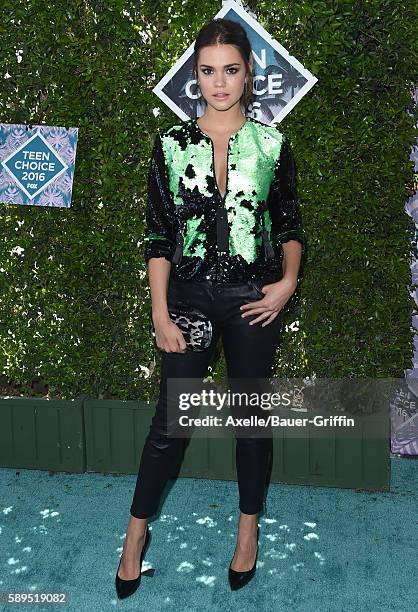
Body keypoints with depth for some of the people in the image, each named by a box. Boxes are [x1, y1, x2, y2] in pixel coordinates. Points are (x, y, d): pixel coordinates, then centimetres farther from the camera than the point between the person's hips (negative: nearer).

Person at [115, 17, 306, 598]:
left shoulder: (272, 143, 1)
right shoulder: (171, 144, 0)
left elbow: (290, 224, 8)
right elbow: (158, 234, -1)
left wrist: (288, 280, -9)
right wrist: (160, 312, -6)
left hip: (253, 299, 0)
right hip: (190, 296, 0)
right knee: (169, 421, 6)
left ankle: (249, 528, 32)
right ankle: (137, 532, 25)